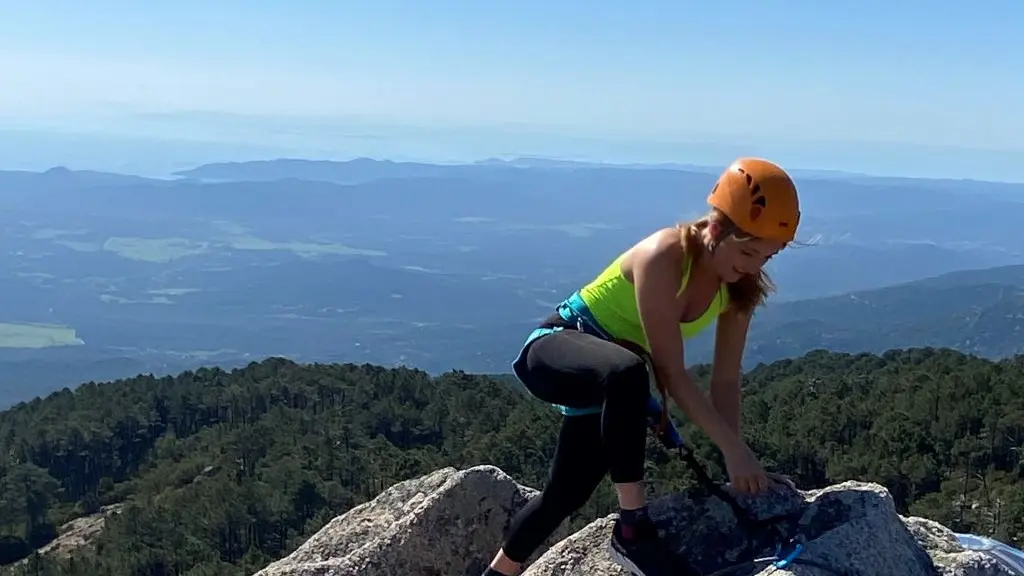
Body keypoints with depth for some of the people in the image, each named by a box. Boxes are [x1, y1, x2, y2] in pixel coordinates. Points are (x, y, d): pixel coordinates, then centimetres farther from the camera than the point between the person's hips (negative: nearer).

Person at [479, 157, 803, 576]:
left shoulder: (739, 288, -9)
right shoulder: (663, 257, -30)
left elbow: (726, 382, -8)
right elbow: (671, 373, -33)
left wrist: (733, 467, -13)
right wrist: (734, 449, -33)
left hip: (608, 377, 8)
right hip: (556, 348, -8)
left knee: (566, 496, 14)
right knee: (627, 372, -42)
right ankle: (632, 529, -32)